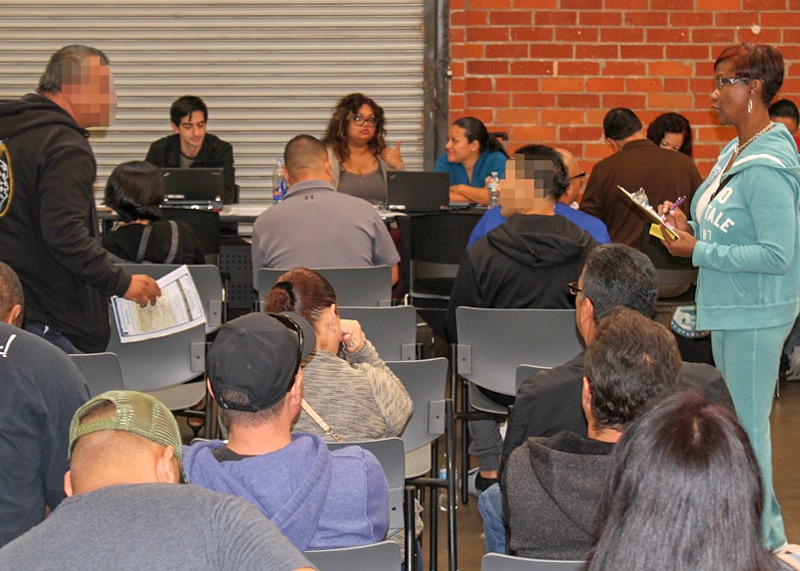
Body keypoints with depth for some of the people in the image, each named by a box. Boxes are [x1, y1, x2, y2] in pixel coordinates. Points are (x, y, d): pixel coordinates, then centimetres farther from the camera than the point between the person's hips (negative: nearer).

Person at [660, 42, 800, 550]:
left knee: (747, 427, -2)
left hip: (755, 316, -10)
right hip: (731, 310, 10)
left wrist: (699, 252, -20)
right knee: (739, 422, 17)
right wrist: (689, 225, 4)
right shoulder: (736, 152, 9)